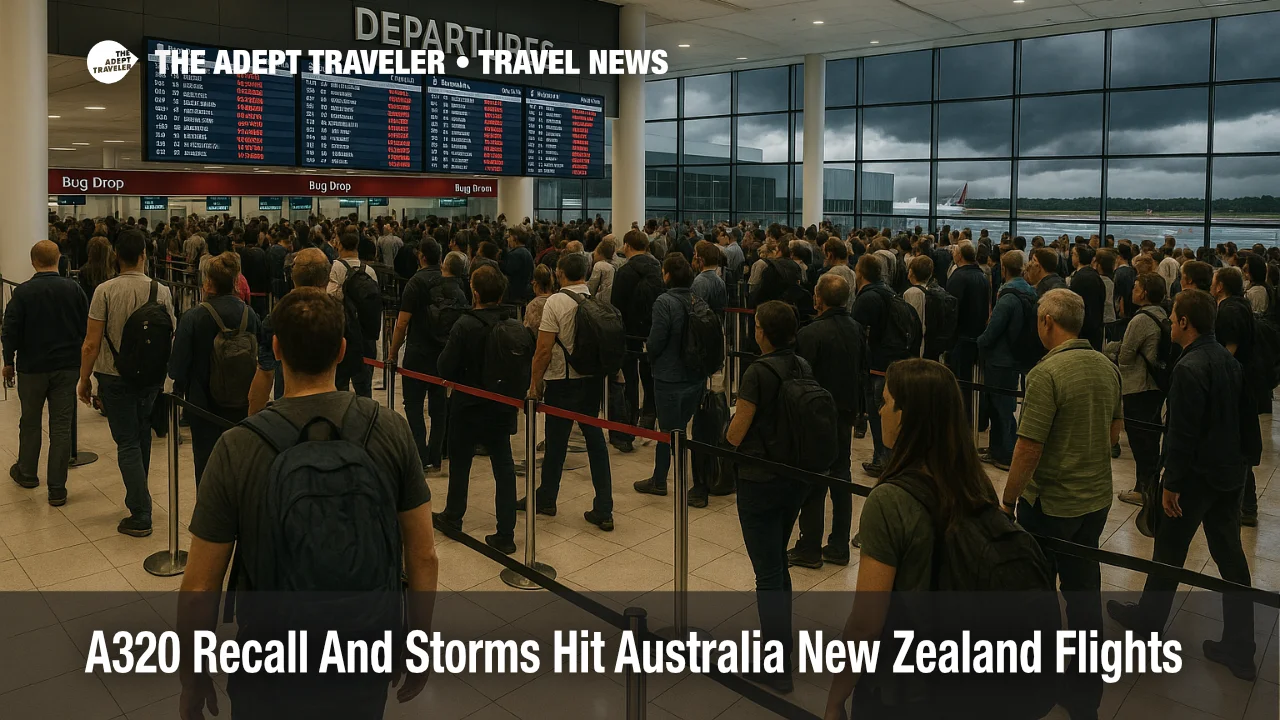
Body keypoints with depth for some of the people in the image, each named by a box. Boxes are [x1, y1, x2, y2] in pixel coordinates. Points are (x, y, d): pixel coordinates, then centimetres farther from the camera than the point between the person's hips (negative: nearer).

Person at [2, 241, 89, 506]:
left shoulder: (23, 292, -11)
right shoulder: (74, 289, -5)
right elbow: (87, 327, 1)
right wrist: (82, 358, 14)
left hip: (32, 367, -1)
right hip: (68, 367, 1)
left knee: (30, 422, 18)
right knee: (61, 426, 3)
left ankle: (27, 473, 37)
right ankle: (57, 489, 5)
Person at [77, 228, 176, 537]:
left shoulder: (105, 291, -13)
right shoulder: (161, 291, -6)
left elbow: (91, 343, -13)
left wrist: (84, 379, 0)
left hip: (114, 376, -3)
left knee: (127, 443, 1)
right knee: (141, 434, 22)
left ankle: (140, 515, 0)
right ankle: (138, 495, 35)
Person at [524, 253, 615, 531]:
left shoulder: (556, 302, -13)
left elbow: (544, 349, -15)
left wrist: (534, 384, -6)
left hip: (563, 382, -5)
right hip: (593, 380, 5)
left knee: (556, 443, 10)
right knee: (595, 441, 9)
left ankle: (546, 500, 29)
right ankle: (603, 510, 10)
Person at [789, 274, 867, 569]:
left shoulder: (810, 334, -21)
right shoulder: (856, 329, 2)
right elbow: (863, 371, 11)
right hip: (845, 411, 7)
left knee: (812, 482, 3)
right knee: (841, 475, 14)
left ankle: (809, 549, 14)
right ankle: (839, 547, 23)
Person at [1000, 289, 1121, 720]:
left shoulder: (1046, 373, -22)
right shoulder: (1107, 367, 1)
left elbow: (1029, 448, -21)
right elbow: (1115, 429, 14)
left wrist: (1008, 499, -9)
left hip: (1050, 503, -6)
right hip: (1097, 498, 7)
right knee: (1084, 588, 15)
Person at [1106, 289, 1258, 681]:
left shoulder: (1189, 368, -23)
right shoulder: (1229, 361, 4)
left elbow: (1182, 432, -23)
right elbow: (1244, 418, 12)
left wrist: (1172, 483, -16)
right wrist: (1241, 459, 20)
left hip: (1197, 474, -8)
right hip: (1231, 473, 8)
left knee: (1169, 549, 10)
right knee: (1230, 554, 12)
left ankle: (1148, 619, 29)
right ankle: (1239, 648, 19)